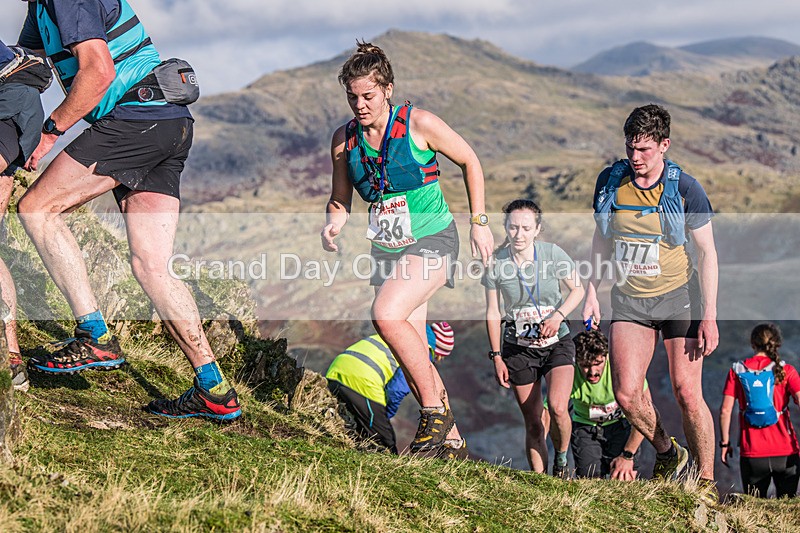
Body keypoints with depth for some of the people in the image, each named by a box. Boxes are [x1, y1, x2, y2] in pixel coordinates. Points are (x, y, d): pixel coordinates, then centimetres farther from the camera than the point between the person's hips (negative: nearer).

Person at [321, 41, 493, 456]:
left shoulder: (419, 124, -12)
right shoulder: (344, 140, 0)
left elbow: (469, 161, 0)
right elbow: (340, 200, 11)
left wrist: (479, 222, -1)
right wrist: (333, 225, -11)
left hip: (432, 240, -6)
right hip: (389, 248, 6)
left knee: (387, 314, -28)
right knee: (411, 352, 5)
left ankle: (436, 410, -13)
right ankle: (451, 436, 21)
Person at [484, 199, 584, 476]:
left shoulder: (553, 254, -9)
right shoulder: (496, 263, -8)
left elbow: (577, 290, 4)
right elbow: (493, 313, 1)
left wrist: (558, 316, -13)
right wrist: (496, 356, 1)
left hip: (556, 342, -1)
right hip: (518, 347, 1)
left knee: (558, 408, -21)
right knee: (532, 423, 4)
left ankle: (561, 460, 6)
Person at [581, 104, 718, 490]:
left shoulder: (685, 188, -12)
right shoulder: (610, 181, -3)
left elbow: (707, 253, -6)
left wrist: (709, 316, -11)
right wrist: (592, 293, 8)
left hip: (678, 297, -3)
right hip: (629, 300, 3)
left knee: (687, 393, -8)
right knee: (626, 394, -9)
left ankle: (706, 481, 7)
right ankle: (668, 454, 18)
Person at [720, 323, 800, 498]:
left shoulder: (737, 371, 4)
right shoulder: (785, 371, 2)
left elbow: (725, 410, 0)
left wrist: (725, 443, 8)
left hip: (751, 453, 1)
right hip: (785, 452, 0)